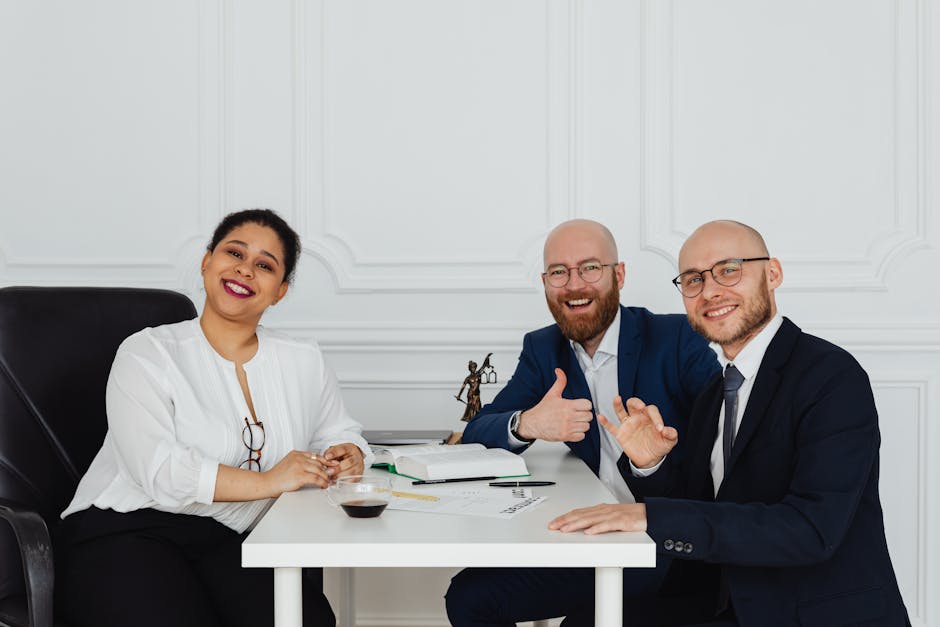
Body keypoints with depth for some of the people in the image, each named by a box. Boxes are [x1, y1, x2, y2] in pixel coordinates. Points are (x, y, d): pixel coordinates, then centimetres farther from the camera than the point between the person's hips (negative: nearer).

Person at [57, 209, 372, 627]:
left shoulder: (304, 364, 14)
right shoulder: (147, 354, 0)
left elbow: (338, 434, 24)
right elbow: (156, 468, -13)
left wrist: (347, 458, -1)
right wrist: (265, 482, -17)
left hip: (232, 544, 3)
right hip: (126, 532, -2)